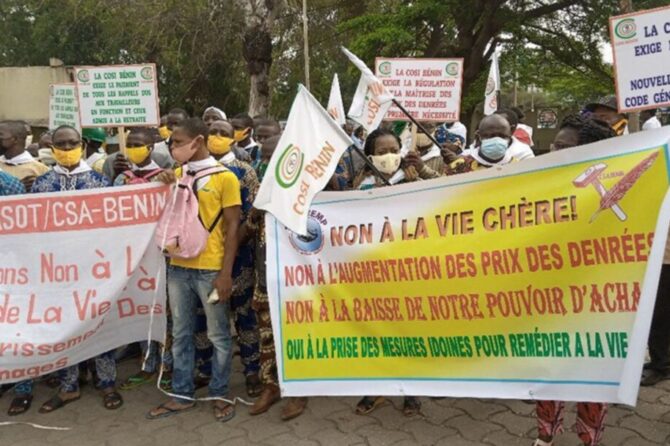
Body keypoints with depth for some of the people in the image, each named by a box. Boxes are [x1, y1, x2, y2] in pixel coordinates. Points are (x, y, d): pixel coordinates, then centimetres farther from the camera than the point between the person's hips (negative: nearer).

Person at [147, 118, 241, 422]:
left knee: (218, 335, 7)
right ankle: (182, 394, 26)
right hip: (178, 266, 5)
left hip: (210, 268, -5)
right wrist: (165, 189, -4)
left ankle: (219, 395, 22)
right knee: (181, 334, 13)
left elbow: (232, 227, -8)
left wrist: (226, 272, -14)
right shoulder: (176, 174, 10)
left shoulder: (225, 177, -6)